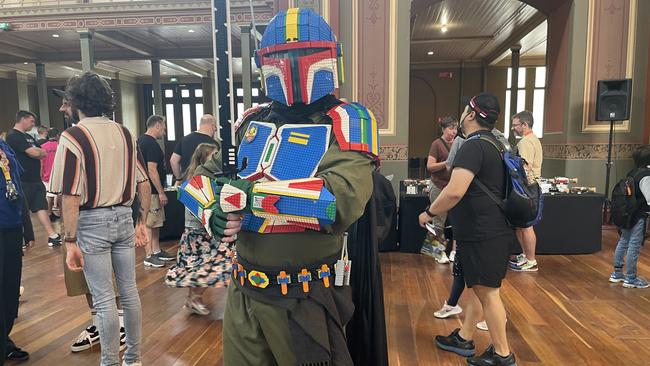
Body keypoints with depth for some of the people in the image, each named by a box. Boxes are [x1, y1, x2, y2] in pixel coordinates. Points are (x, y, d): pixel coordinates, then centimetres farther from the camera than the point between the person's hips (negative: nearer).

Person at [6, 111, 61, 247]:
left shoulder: (29, 137, 17)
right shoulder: (13, 136, -12)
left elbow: (43, 153, 12)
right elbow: (34, 153, -20)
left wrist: (36, 151, -7)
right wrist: (38, 151, 1)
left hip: (35, 180, 8)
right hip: (23, 182, -8)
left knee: (41, 206, 6)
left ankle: (52, 236, 7)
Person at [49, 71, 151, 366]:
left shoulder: (73, 137, -11)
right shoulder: (124, 133, 6)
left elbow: (71, 197, -16)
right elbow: (144, 184, 7)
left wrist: (70, 241, -11)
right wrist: (142, 222, 14)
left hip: (92, 221, -5)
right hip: (123, 217, 5)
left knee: (103, 299, 5)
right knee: (129, 291, 14)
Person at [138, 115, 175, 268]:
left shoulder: (141, 140, 14)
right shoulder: (151, 144, -18)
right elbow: (152, 170, -22)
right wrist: (161, 192, -19)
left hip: (146, 190, 10)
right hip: (152, 191, -10)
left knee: (155, 223, 15)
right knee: (150, 224, -3)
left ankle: (157, 251, 23)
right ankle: (149, 256, 4)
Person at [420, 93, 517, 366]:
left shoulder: (473, 146, -20)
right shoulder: (494, 143, 13)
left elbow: (455, 191, -32)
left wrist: (429, 213, -17)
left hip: (483, 235, -10)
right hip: (492, 229, 10)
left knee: (487, 292, 3)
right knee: (477, 287, 18)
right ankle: (463, 339, 33)